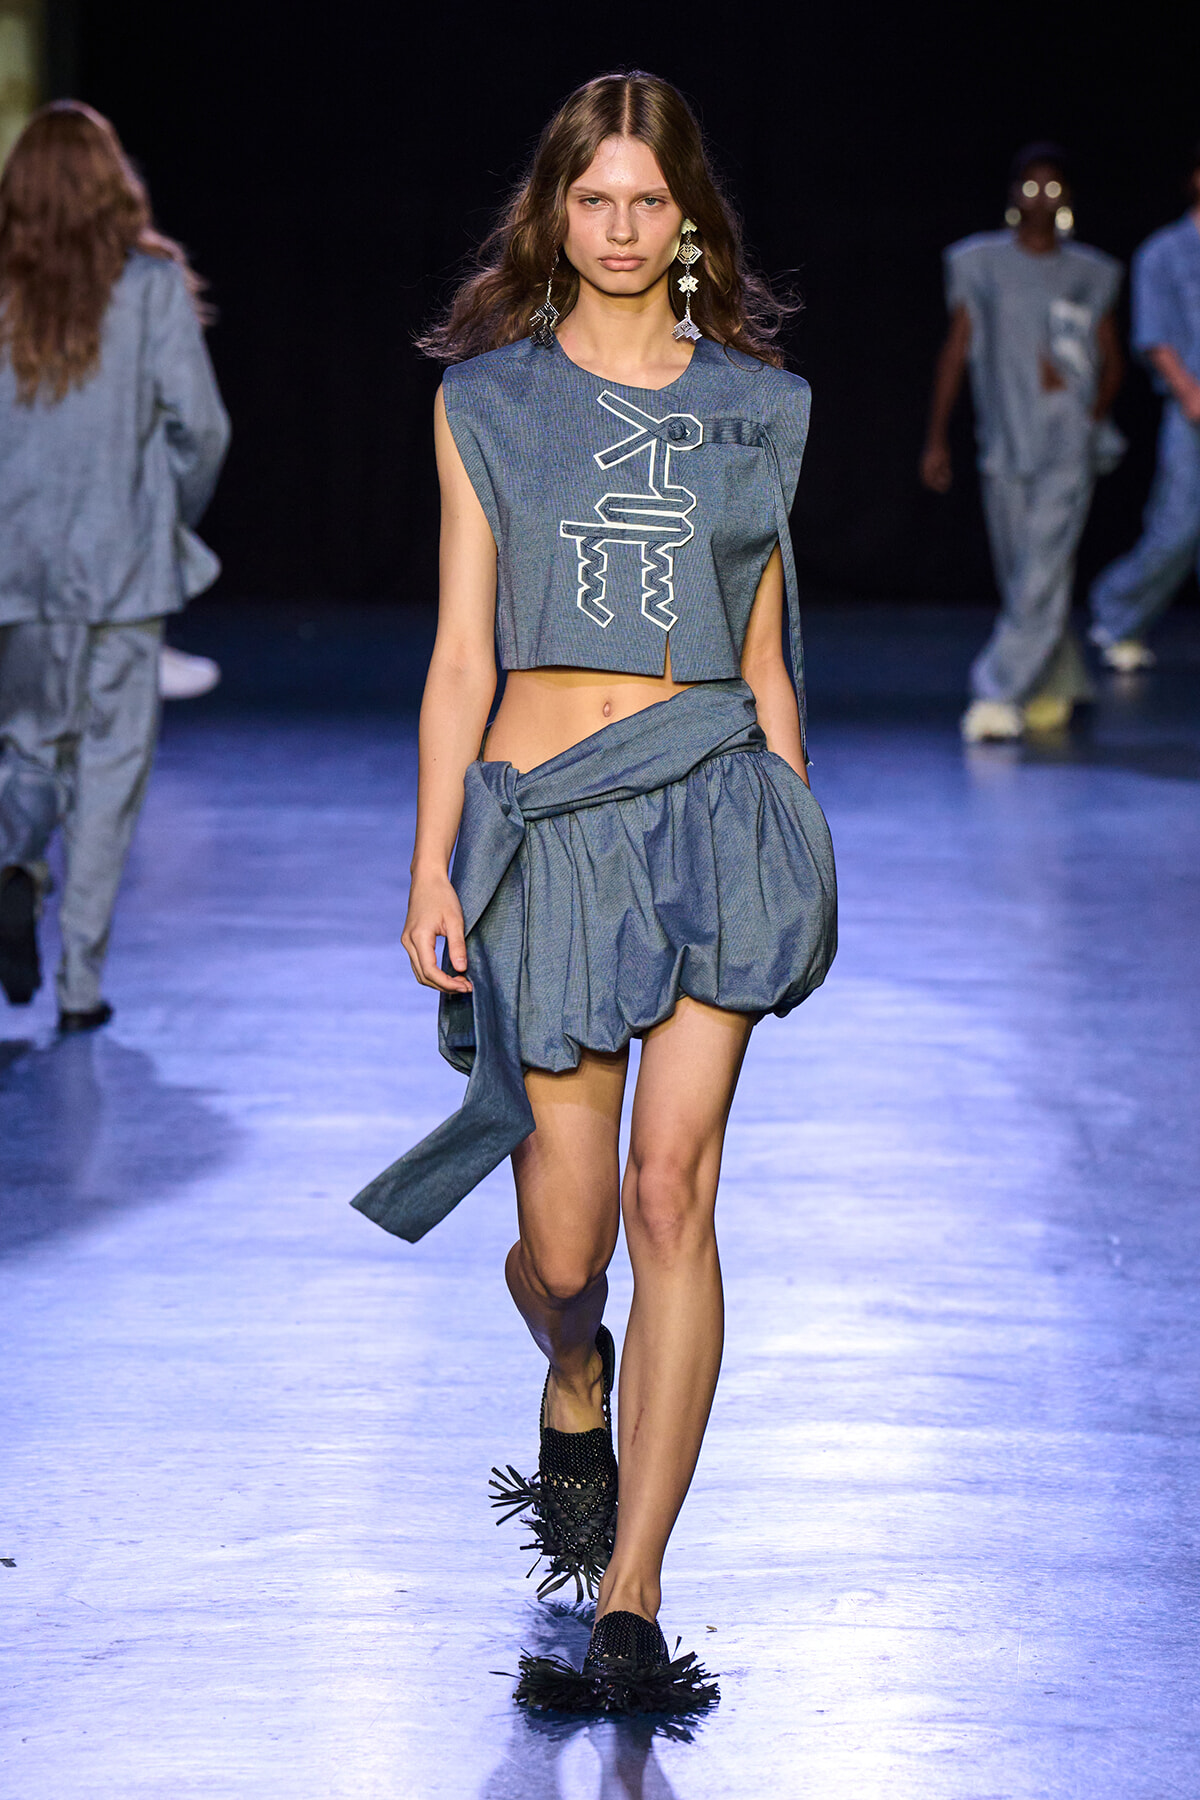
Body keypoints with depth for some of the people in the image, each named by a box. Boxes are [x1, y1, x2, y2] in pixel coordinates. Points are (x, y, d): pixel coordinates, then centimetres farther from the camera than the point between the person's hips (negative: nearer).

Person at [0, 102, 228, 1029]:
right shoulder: (151, 284, -6)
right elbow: (201, 424, -9)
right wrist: (173, 518, 8)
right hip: (122, 567, -2)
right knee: (111, 763, 5)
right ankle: (81, 980, 3)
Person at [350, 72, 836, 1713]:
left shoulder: (753, 404, 10)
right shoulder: (490, 402, 7)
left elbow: (765, 657, 14)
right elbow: (462, 650, 4)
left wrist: (800, 856, 11)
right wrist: (433, 869, -2)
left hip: (712, 802, 0)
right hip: (542, 818, 0)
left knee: (673, 1189, -13)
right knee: (567, 1236, -1)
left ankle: (630, 1605, -10)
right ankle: (574, 1395, 38)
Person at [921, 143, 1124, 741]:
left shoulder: (1089, 275, 7)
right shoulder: (980, 265, 6)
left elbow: (1111, 361, 12)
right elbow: (955, 353, 7)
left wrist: (1092, 415, -8)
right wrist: (936, 439, 3)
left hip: (1068, 445, -2)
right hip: (1004, 440, 2)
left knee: (1042, 573, -14)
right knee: (1017, 576, 7)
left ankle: (1000, 694, -15)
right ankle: (1059, 686, 25)